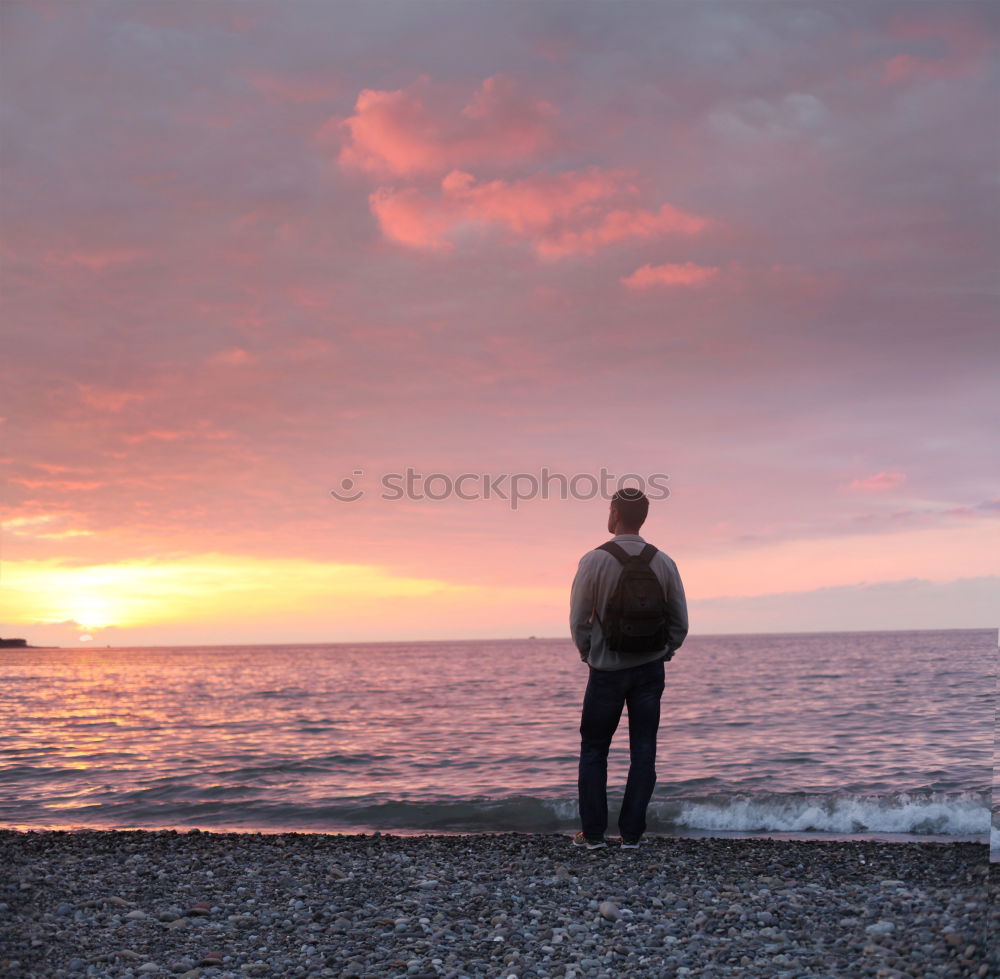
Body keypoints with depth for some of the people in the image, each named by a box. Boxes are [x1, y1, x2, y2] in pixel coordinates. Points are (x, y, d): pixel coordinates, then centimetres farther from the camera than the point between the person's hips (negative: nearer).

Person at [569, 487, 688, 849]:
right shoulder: (663, 562, -1)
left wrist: (588, 655, 9)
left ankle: (593, 832, 11)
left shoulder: (594, 560, -11)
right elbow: (680, 623, 3)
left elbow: (579, 620, -7)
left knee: (594, 751, 10)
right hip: (650, 669, 2)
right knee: (643, 752, 7)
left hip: (606, 670, -2)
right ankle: (631, 833, 7)